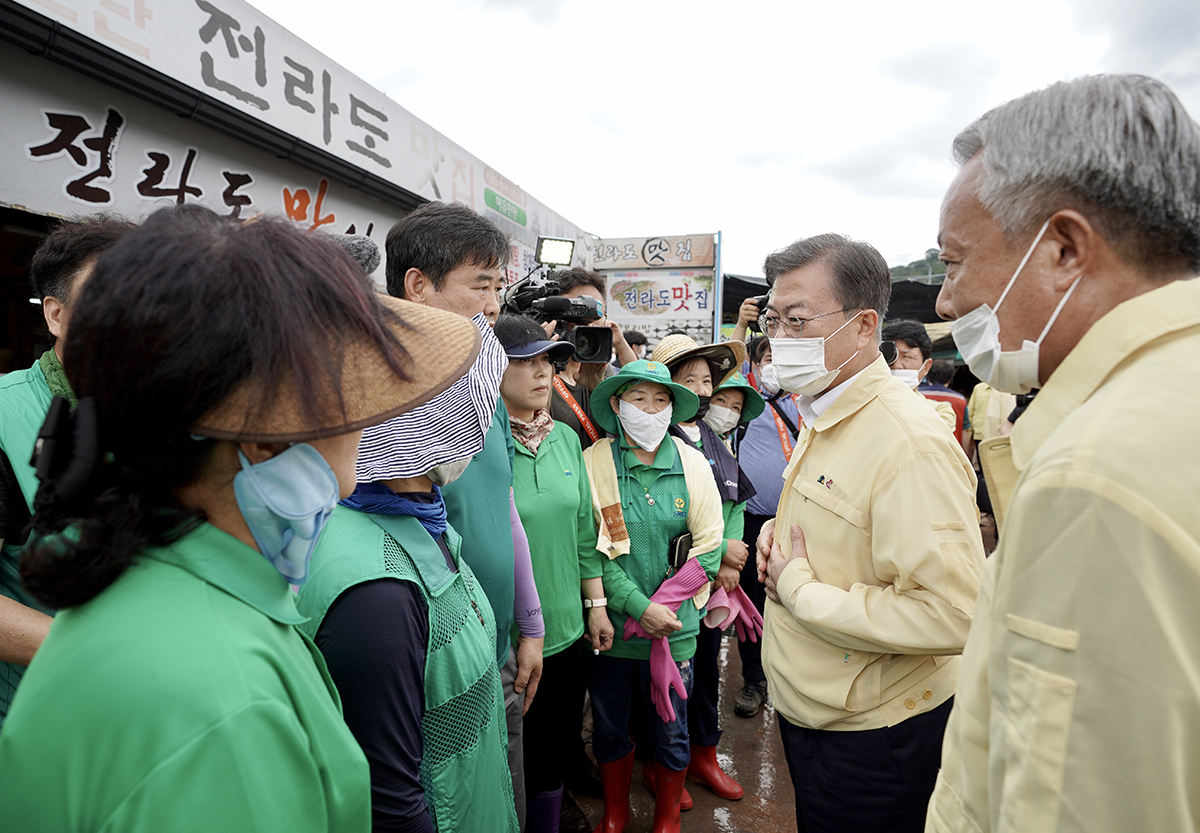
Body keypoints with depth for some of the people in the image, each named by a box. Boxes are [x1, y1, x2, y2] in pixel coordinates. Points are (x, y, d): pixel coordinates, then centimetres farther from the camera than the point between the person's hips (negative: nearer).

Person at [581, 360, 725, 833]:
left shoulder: (692, 464, -3)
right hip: (610, 622, 0)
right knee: (609, 724, 17)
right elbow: (591, 551, -10)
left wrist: (663, 606, -12)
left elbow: (708, 549, -3)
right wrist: (638, 607, -17)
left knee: (670, 727, 14)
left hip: (674, 627, 1)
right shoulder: (593, 463, -9)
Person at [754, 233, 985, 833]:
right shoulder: (821, 417, 5)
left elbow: (952, 616, -32)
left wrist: (798, 589, -24)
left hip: (869, 738, -8)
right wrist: (778, 531, 0)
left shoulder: (911, 444, -26)